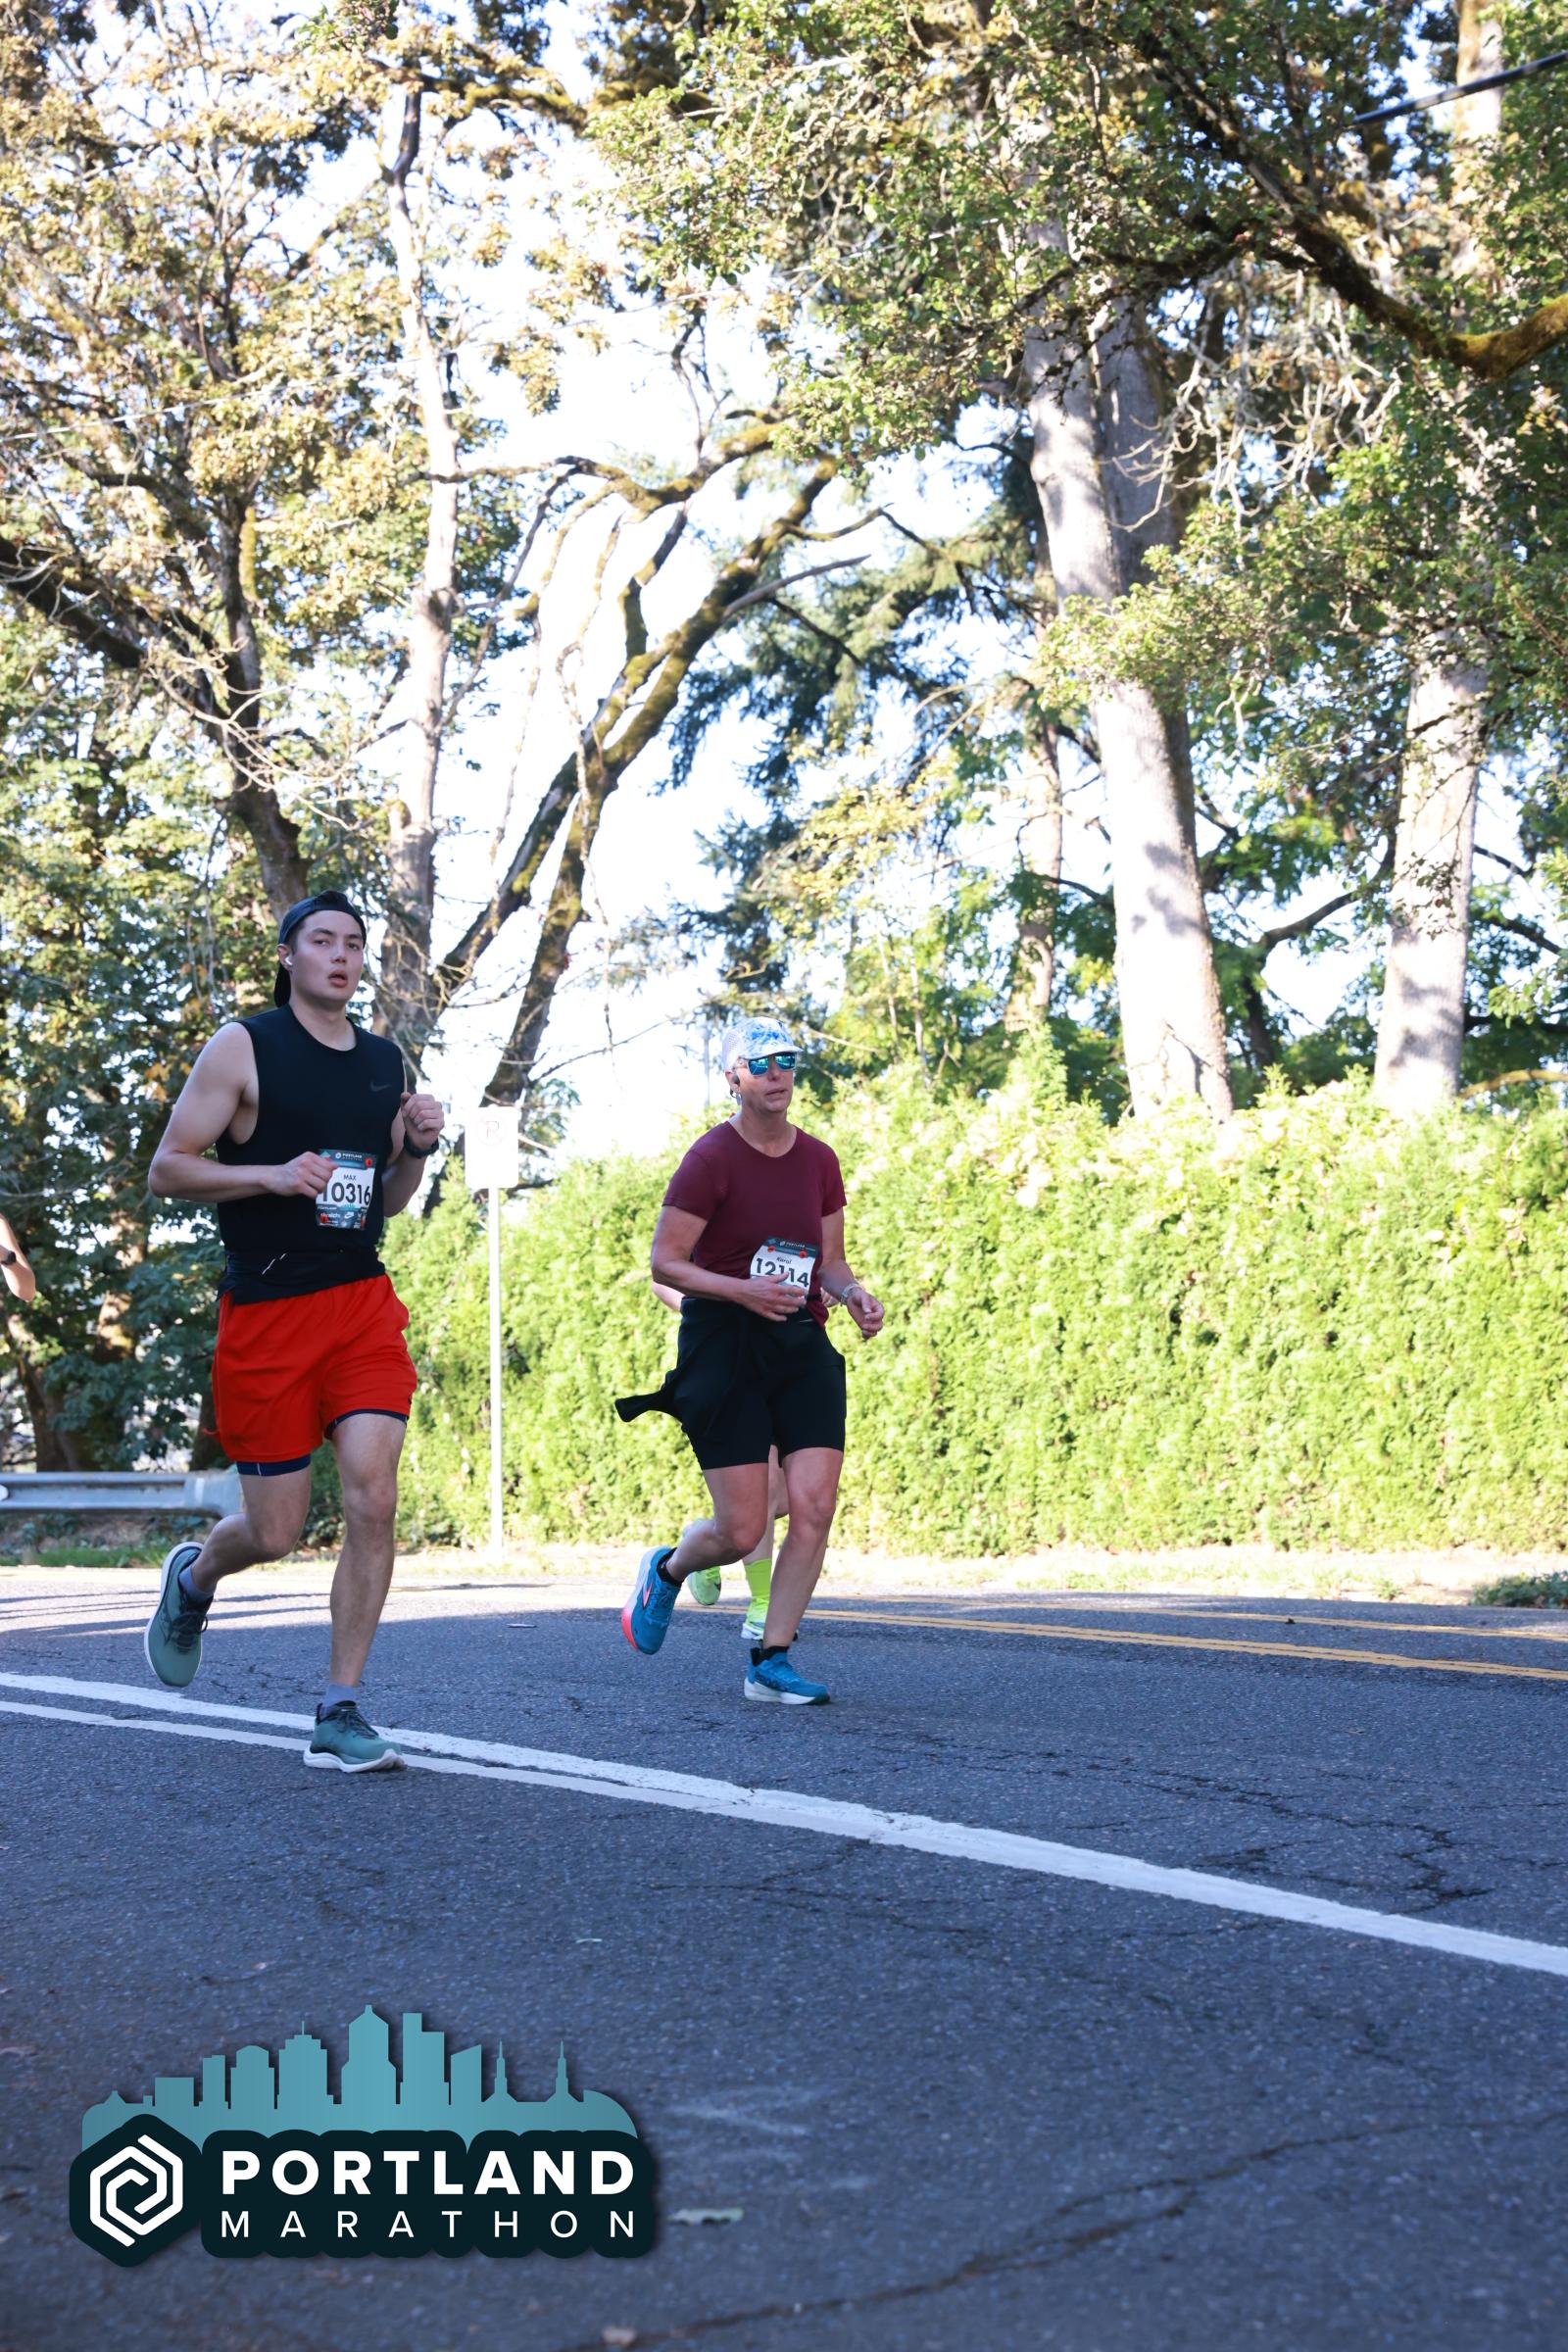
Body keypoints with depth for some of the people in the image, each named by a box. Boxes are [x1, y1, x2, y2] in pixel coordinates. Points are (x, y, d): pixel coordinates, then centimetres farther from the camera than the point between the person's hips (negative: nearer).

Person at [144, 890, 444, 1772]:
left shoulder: (386, 1062, 12)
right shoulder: (243, 1047, -4)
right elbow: (167, 1168, -6)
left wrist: (418, 1146, 1)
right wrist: (273, 1175, -20)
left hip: (363, 1301, 4)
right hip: (266, 1311, -4)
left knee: (374, 1500, -12)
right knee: (275, 1533, 2)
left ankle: (341, 1715, -4)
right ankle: (192, 1578, 39)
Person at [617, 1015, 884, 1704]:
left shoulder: (818, 1160, 11)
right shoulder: (712, 1159, -7)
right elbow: (664, 1262, -8)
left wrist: (853, 1292, -3)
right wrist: (742, 1290, -21)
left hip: (802, 1344, 5)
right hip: (723, 1345, -5)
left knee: (815, 1507, -9)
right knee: (741, 1532, -6)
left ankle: (771, 1661, 4)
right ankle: (664, 1570, 29)